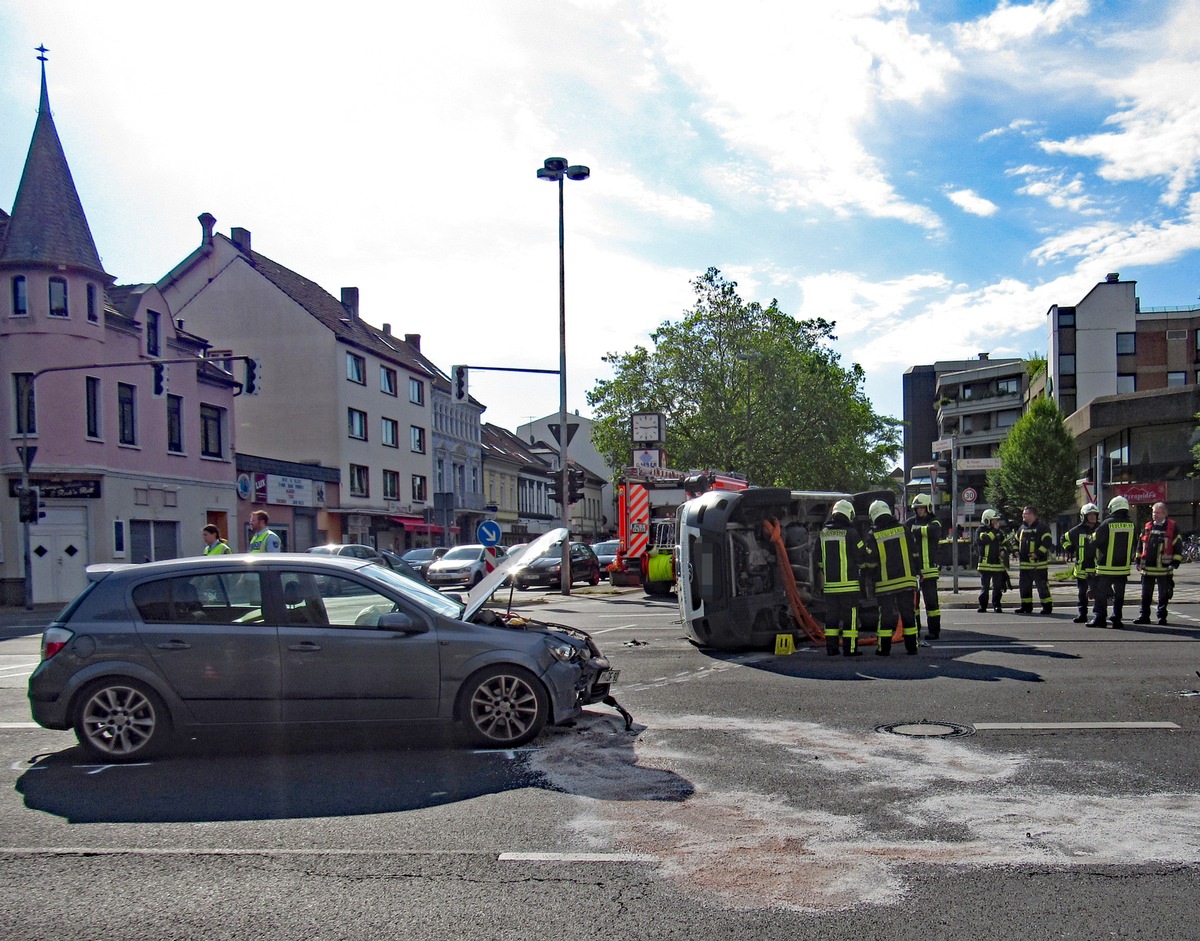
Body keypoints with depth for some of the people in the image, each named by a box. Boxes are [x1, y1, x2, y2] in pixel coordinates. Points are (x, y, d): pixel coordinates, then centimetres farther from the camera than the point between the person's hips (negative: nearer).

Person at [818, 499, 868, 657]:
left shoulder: (823, 533, 8)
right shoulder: (850, 532, -10)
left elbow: (819, 559, 14)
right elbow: (861, 555, -5)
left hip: (829, 583, 5)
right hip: (848, 582, -5)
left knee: (831, 614, 10)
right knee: (850, 614, 0)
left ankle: (831, 647, 12)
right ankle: (850, 648, -1)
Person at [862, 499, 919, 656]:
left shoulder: (872, 535, -7)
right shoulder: (903, 528, 0)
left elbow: (870, 562, -7)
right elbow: (914, 552, 8)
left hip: (885, 583, -2)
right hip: (906, 579, 2)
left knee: (886, 614, 4)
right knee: (908, 613, 9)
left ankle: (884, 648, 6)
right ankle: (911, 646, 11)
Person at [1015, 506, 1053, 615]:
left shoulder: (1042, 527, -8)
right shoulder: (1022, 528, 15)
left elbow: (1048, 542, -16)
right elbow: (1016, 541, 27)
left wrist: (1038, 553, -20)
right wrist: (1017, 553, 14)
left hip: (1039, 563, -7)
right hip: (1024, 563, 7)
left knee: (1042, 585, -4)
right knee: (1024, 585, 10)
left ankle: (1047, 606, 4)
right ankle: (1026, 606, 19)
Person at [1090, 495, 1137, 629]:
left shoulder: (1107, 524, -11)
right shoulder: (1131, 525, 1)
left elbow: (1095, 541, -4)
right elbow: (1134, 545, 13)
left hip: (1106, 566, -4)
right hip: (1123, 567, 4)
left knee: (1101, 594, 4)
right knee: (1119, 594, 11)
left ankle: (1100, 618, 5)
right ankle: (1117, 619, 10)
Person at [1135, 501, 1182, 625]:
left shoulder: (1172, 527, -2)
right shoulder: (1147, 527, 10)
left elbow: (1178, 546, -3)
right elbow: (1140, 545, 16)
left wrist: (1175, 563, -10)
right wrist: (1138, 560, 11)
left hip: (1164, 568, -4)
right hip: (1147, 567, 4)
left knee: (1164, 594, 6)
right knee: (1146, 594, 8)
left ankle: (1162, 616, 16)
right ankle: (1144, 616, 14)